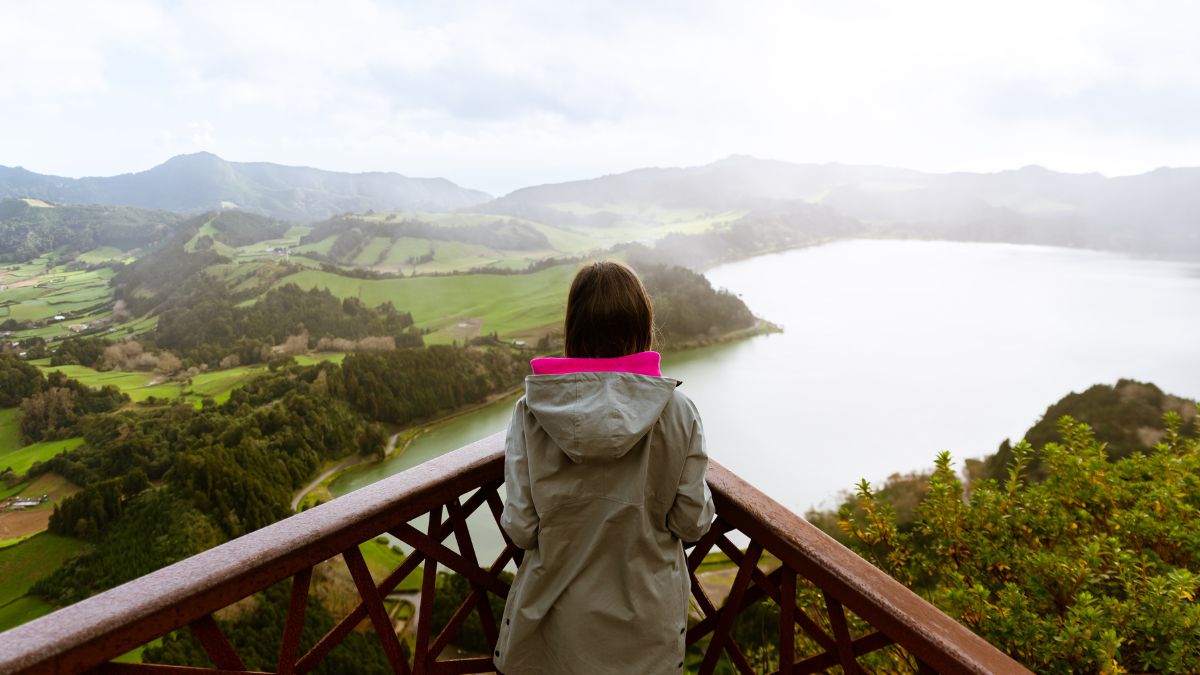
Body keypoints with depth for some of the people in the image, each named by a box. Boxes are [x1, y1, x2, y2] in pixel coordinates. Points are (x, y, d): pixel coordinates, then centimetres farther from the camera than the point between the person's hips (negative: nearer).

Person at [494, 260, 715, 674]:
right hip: (647, 619, 0)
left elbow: (520, 528, -14)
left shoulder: (532, 412, -19)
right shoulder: (678, 412, -18)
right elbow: (692, 522, -11)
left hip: (558, 618, 0)